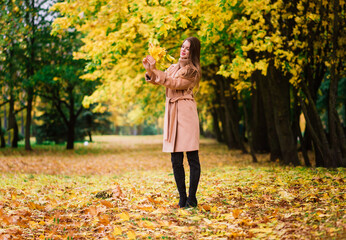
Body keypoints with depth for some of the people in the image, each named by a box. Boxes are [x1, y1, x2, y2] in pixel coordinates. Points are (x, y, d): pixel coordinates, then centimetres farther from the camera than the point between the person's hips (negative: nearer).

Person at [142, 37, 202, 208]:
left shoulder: (192, 70, -1)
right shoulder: (173, 67, 20)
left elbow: (174, 84, -13)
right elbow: (156, 80, 13)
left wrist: (155, 70, -17)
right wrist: (150, 70, -7)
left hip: (186, 112, -6)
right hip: (171, 112, 6)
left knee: (192, 157, -4)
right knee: (176, 159, 4)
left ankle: (192, 198, 1)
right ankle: (182, 197, 11)